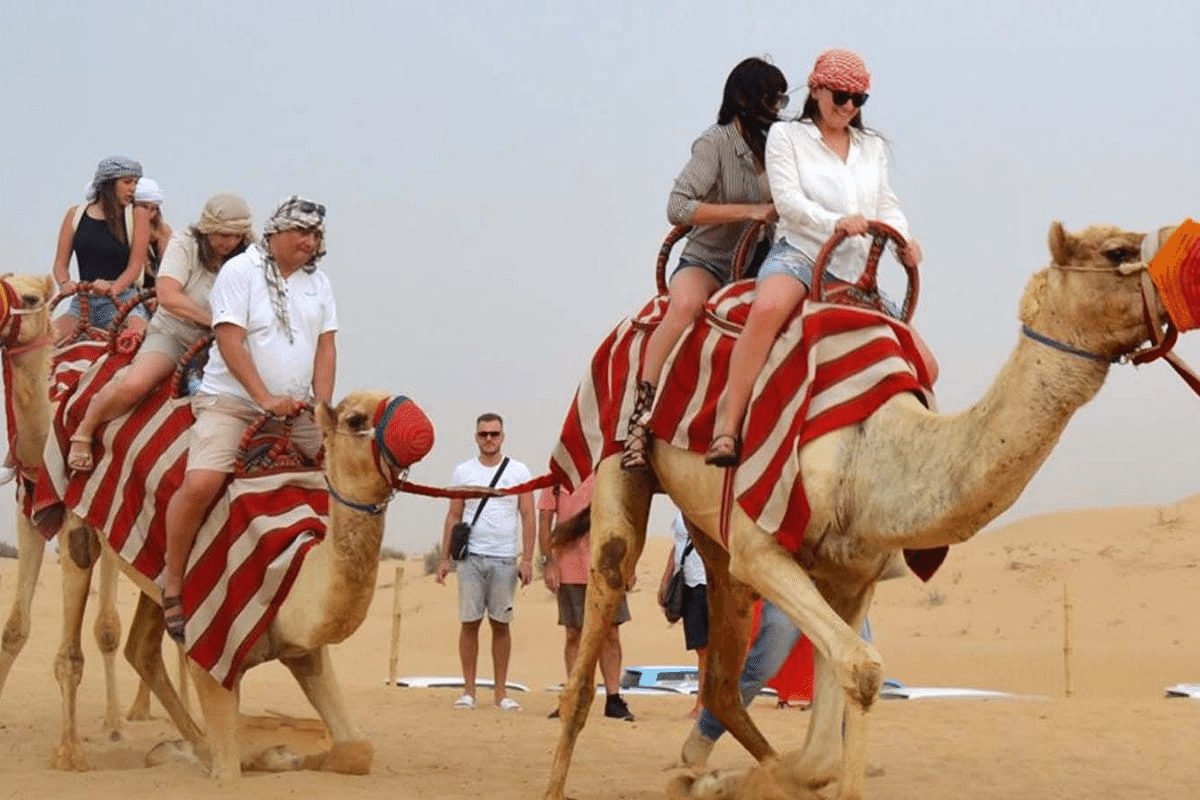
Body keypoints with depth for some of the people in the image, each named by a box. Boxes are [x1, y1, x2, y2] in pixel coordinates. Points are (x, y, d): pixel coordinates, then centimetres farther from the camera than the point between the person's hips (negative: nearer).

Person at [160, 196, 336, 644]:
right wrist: (265, 398, -18)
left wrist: (322, 405, -5)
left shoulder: (318, 282, 13)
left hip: (294, 409, 6)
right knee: (201, 483, -26)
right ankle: (172, 584, -12)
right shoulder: (240, 271, -5)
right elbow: (229, 341, -12)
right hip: (232, 401, -6)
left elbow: (325, 347, 10)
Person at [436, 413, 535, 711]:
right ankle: (468, 690, 5)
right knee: (470, 622, 0)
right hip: (471, 557, 1)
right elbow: (454, 517, 11)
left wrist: (527, 559, -5)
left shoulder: (518, 471, 5)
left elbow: (527, 517, 3)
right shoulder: (463, 472, 8)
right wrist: (444, 558, 5)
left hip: (505, 558, 0)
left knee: (501, 623, 3)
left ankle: (500, 691, 9)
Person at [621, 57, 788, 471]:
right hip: (706, 262, -7)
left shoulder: (769, 146, 11)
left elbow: (777, 208, 25)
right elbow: (678, 208, -21)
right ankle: (640, 413, -38)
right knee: (686, 303, -38)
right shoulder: (715, 143, -10)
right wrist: (750, 211, -20)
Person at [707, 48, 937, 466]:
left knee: (923, 365, -3)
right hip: (799, 255, -6)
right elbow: (788, 199, -6)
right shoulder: (786, 135, 7)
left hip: (857, 273, 6)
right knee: (769, 307, -42)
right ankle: (727, 424, -38)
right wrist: (834, 222, -24)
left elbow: (887, 204, 13)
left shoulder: (872, 147, 22)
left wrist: (904, 239, -10)